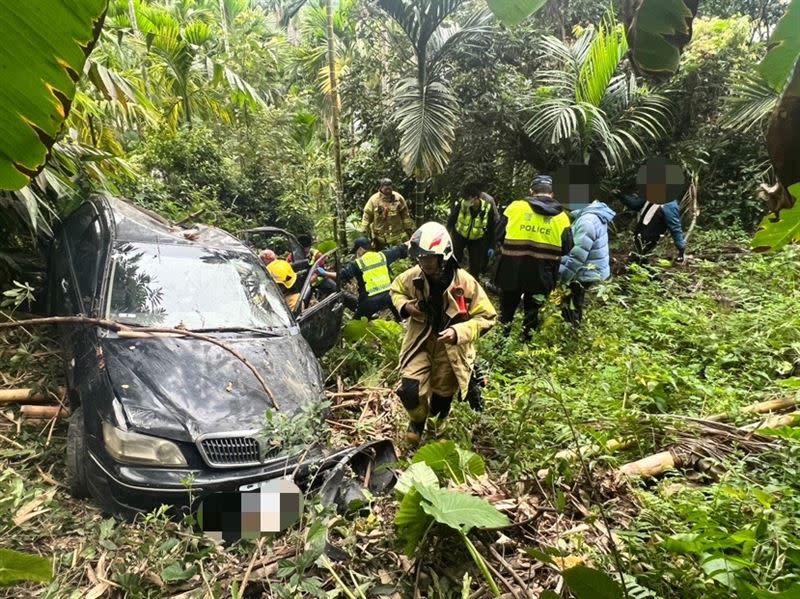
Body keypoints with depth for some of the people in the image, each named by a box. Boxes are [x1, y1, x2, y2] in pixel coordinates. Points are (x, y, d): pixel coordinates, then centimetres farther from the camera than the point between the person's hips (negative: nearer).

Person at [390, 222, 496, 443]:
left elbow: (486, 317, -15)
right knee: (410, 390, -16)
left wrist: (459, 332, -30)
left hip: (450, 348, -1)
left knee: (441, 399, 17)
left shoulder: (465, 282, -22)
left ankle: (436, 423, 55)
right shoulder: (413, 277, -13)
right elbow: (396, 289, 10)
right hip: (420, 342, 1)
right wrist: (404, 306, -12)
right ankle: (417, 420, 21)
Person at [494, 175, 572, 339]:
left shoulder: (516, 207, -5)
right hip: (541, 276, 1)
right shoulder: (561, 216, 1)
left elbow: (499, 234, 0)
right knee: (532, 314, 17)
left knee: (507, 310, 17)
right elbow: (566, 249, 3)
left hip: (512, 271, -1)